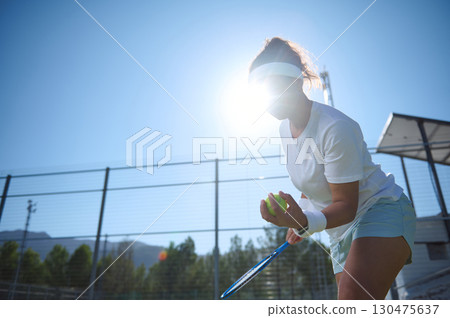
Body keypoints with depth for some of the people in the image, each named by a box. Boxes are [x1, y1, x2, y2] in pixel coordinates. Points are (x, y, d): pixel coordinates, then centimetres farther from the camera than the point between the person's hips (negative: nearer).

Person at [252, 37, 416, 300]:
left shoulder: (336, 127, -25)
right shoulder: (285, 129, 1)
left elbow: (346, 206, -24)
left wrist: (306, 222, -41)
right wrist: (299, 220, 19)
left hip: (381, 211, -8)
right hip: (341, 232, 8)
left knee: (354, 298, -32)